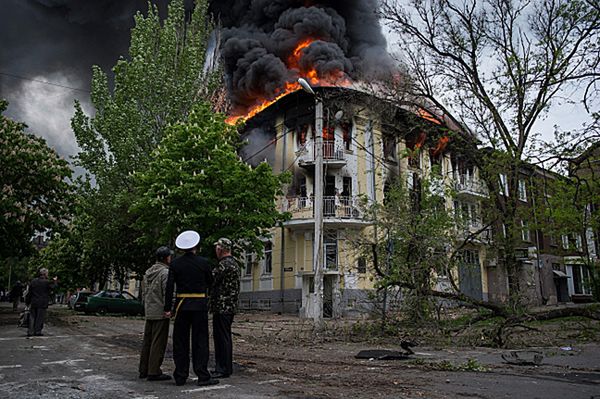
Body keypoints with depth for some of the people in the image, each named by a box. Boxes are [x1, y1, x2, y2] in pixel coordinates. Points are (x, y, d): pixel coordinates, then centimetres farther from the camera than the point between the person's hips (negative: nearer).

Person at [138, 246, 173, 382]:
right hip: (161, 312, -9)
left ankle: (144, 370, 22)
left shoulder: (148, 272, 14)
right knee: (158, 343, -3)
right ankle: (154, 372, 0)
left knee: (147, 341, 14)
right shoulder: (165, 272, -14)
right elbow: (167, 293, -18)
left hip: (149, 312, 9)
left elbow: (144, 292, 18)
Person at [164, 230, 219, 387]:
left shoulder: (175, 263, -1)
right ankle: (203, 376, 2)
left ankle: (180, 376, 14)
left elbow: (169, 287, -4)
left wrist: (168, 308, -1)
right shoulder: (203, 262, -5)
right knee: (200, 340, 4)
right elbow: (210, 282, 7)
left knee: (180, 341, 10)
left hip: (181, 305, 2)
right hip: (199, 305, -2)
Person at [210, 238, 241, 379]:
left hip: (222, 307, -10)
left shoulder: (224, 264, -16)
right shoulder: (234, 263, 15)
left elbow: (211, 280, -15)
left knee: (221, 337, -3)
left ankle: (223, 369, 3)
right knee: (226, 337, 16)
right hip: (230, 307, 10)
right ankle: (227, 367, 24)